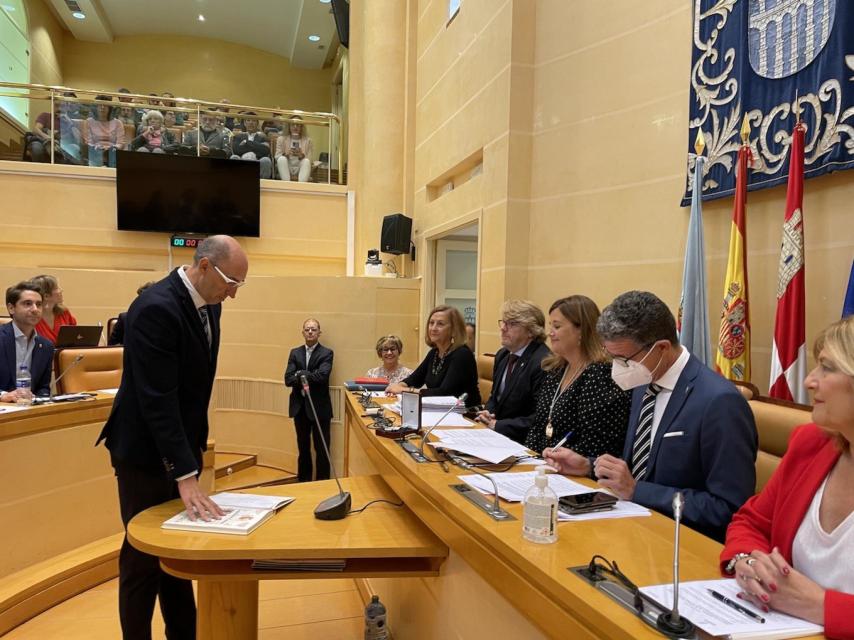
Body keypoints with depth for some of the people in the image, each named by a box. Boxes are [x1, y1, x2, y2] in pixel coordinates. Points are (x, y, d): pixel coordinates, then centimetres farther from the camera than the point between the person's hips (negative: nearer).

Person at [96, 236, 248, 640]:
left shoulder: (207, 303, 2)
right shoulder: (156, 308, -25)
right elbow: (158, 400, -29)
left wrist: (193, 451, 14)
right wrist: (185, 475, -31)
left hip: (180, 444, 8)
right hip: (147, 452, -8)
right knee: (144, 556, 7)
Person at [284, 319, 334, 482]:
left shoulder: (326, 353, -4)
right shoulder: (295, 353, 7)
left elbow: (322, 376, -20)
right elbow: (288, 379, -4)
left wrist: (300, 374, -11)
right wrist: (306, 378, -19)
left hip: (319, 407, -4)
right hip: (299, 407, 4)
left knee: (322, 449, 3)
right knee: (303, 448, 16)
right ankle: (303, 482, 28)